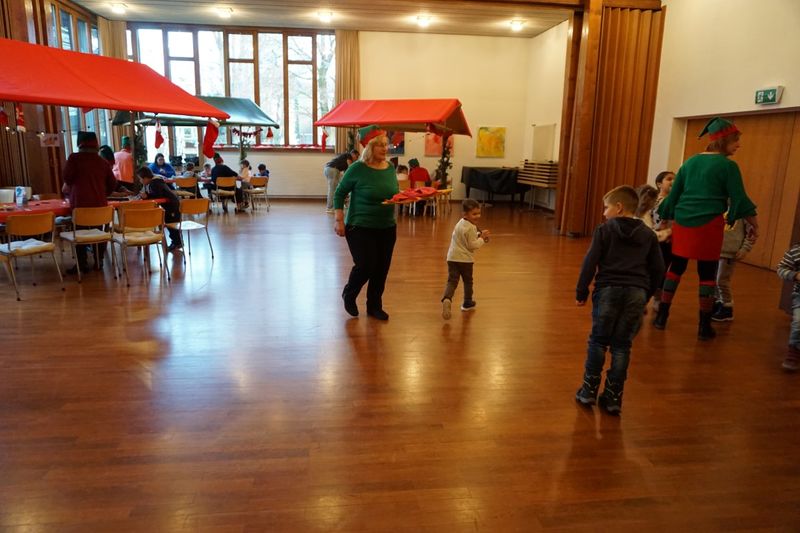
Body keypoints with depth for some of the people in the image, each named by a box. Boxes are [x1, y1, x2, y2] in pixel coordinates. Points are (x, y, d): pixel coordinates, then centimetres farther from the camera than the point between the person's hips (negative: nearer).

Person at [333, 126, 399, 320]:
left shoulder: (390, 167, 3)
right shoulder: (358, 168, -12)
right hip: (361, 227, -5)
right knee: (365, 266, -9)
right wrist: (339, 220, -12)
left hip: (387, 228, 5)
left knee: (382, 269, 7)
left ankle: (374, 306, 26)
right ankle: (349, 294, 22)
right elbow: (339, 193, -4)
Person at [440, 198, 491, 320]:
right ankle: (467, 303, 30)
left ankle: (447, 299, -25)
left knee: (452, 280, -1)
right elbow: (472, 245, -17)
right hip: (465, 259, -6)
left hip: (452, 257, 6)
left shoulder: (460, 223, 12)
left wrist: (478, 235, 13)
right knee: (468, 281, 15)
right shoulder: (471, 228, -16)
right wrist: (482, 238, -7)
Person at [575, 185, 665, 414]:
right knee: (622, 345, 8)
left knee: (598, 341, 9)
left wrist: (581, 292, 2)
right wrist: (646, 294, 23)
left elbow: (590, 262, -5)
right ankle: (613, 397, 12)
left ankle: (589, 390, 14)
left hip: (608, 290, -3)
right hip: (637, 293, 3)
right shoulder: (648, 234, 12)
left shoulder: (605, 230, 0)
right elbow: (658, 269, 12)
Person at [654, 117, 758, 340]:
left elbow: (673, 195, 13)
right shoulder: (728, 166, -6)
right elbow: (740, 200, -6)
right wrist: (754, 224, 5)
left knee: (676, 267, 12)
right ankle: (704, 326, 10)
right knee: (707, 273, 4)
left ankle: (661, 316, 15)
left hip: (682, 222, 5)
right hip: (709, 224, -5)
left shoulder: (690, 162, 11)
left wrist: (666, 221, 20)